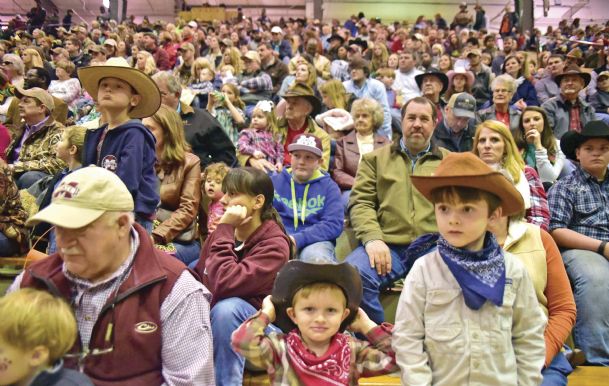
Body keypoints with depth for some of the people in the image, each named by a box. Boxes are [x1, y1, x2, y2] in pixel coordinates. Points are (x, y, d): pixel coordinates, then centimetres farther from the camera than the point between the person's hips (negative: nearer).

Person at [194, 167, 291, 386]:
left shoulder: (274, 245, -20)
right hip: (212, 320, 6)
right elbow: (198, 278, 12)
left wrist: (224, 230, -25)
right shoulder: (223, 233, -2)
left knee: (227, 307, -34)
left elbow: (224, 285, -33)